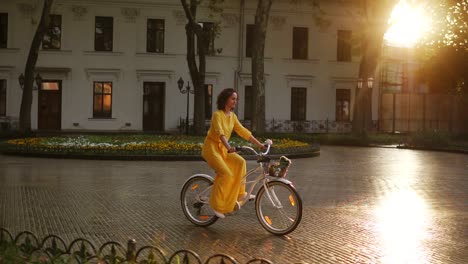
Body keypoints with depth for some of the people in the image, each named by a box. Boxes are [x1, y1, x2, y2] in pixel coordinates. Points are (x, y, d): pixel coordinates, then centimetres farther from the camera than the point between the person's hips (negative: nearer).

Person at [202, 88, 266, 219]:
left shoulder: (232, 116, 6)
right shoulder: (217, 115, -18)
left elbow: (243, 132, 6)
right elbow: (220, 133, -34)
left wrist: (259, 144, 0)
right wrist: (229, 147, -50)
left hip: (222, 148, 8)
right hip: (211, 148, -8)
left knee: (240, 162, -12)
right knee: (226, 173, -21)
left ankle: (239, 193, -1)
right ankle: (216, 204, -11)